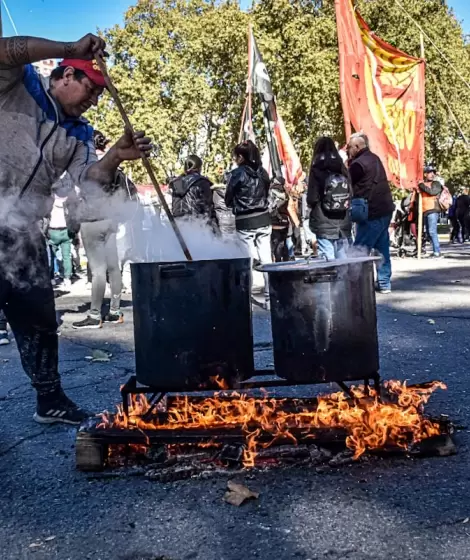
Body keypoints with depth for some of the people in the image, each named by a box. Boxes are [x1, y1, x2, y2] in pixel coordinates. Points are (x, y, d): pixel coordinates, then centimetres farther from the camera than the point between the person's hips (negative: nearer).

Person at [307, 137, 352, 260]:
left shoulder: (317, 170, -4)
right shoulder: (342, 169, 7)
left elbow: (311, 200, -8)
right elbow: (351, 195, 7)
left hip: (324, 226, -4)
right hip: (344, 225, 4)